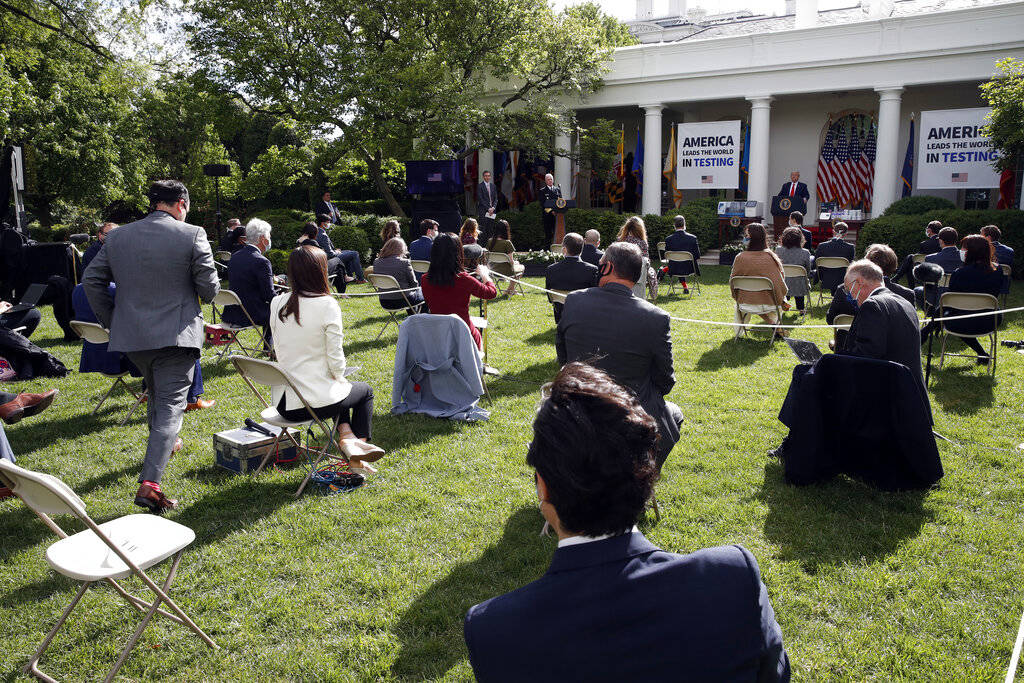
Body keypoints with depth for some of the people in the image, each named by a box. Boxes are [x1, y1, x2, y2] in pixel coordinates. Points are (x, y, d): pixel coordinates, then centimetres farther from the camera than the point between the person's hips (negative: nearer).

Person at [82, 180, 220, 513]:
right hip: (175, 335, -5)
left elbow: (91, 279, 8)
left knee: (157, 393, 28)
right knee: (170, 404, -3)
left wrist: (110, 320, 16)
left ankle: (163, 443, 49)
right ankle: (149, 482, -14)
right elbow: (210, 288, -10)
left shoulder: (117, 237, 5)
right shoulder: (192, 235, -10)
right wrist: (201, 294, 13)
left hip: (131, 335, 5)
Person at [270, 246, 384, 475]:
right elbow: (335, 358, -14)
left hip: (284, 404, 6)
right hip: (317, 401, -5)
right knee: (364, 390, 26)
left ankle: (346, 436, 13)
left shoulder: (277, 303, 1)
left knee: (339, 389, 34)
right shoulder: (326, 304, -16)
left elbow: (279, 351, 9)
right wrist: (340, 378, 9)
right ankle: (358, 451, 18)